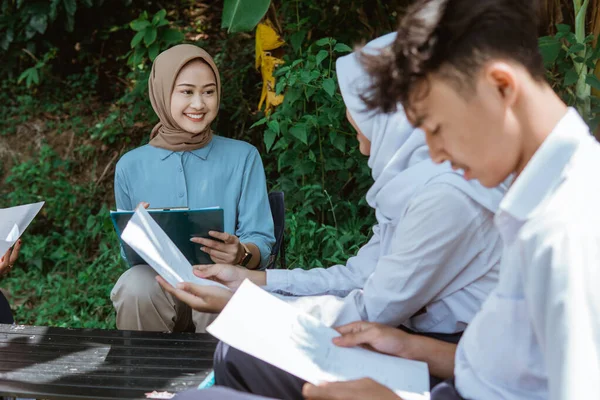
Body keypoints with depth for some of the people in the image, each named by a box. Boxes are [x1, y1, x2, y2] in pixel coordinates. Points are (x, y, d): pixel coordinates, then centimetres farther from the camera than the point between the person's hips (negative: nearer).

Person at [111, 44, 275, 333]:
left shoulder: (243, 157, 7)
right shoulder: (130, 167, 10)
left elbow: (262, 244, 3)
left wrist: (241, 254, -21)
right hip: (157, 284, 2)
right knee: (135, 285, -33)